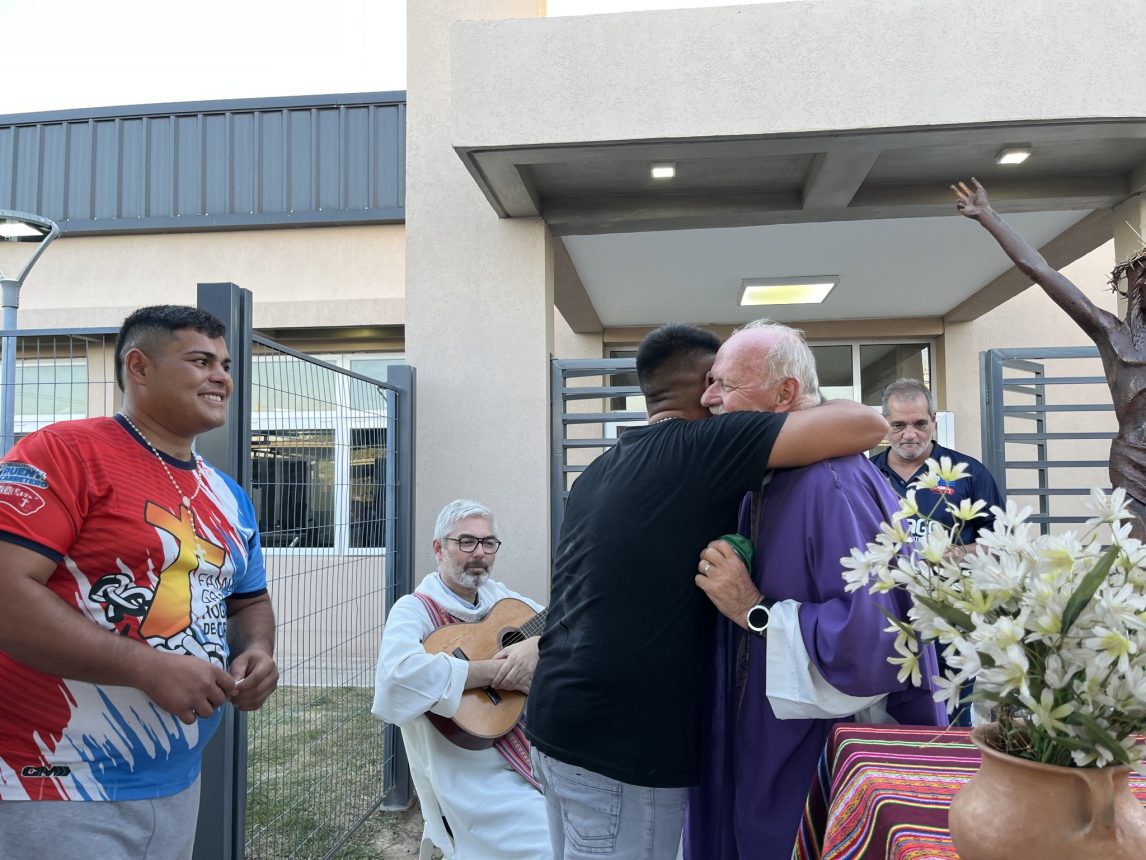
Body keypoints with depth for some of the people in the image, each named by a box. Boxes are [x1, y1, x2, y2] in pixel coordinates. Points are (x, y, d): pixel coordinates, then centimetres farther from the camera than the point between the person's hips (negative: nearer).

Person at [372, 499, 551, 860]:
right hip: (474, 774, -6)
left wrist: (538, 644, -18)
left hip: (536, 749, 6)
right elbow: (398, 674, -30)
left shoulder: (497, 594, 10)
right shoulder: (415, 609, -9)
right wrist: (495, 671, -25)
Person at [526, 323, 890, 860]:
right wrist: (807, 416, 4)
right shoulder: (700, 447, -13)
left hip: (562, 720, 9)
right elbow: (865, 425, -14)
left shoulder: (599, 470, 12)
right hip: (620, 741, -9)